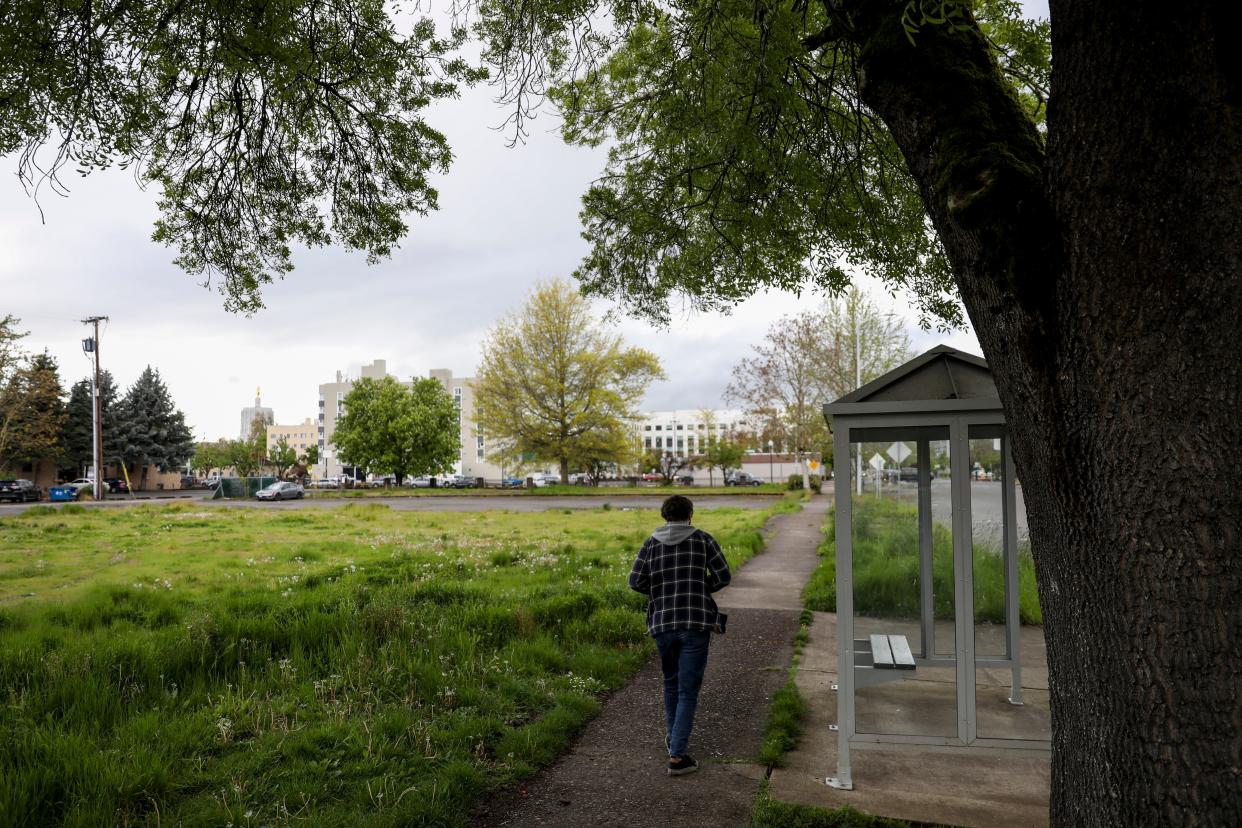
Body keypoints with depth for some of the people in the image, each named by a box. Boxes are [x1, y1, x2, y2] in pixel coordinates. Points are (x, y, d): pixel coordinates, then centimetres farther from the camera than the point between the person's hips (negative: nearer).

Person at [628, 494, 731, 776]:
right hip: (696, 624, -3)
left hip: (662, 623, 3)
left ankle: (674, 736, 39)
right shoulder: (703, 539, 0)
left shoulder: (651, 543, 4)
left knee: (671, 682, 24)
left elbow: (635, 580, -5)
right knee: (688, 690, 1)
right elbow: (723, 576, -5)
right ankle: (677, 755, -3)